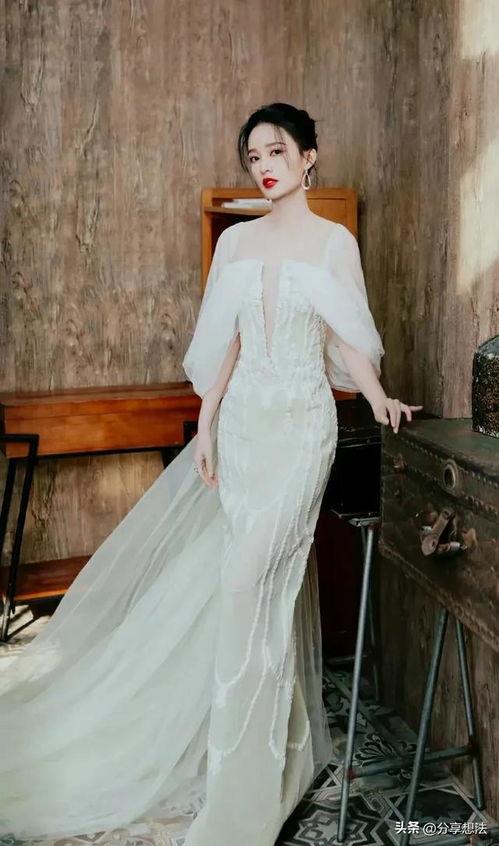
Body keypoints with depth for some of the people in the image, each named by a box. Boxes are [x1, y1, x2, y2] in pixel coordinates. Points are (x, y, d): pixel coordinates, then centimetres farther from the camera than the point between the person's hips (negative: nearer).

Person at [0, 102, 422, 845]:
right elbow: (224, 342, 8)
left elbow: (349, 340, -3)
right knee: (270, 576, 11)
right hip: (242, 418, 4)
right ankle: (284, 746, 32)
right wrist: (207, 428, 3)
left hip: (301, 422, -4)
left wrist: (378, 398, -21)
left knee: (249, 578, -12)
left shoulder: (334, 240, 1)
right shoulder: (235, 240, 10)